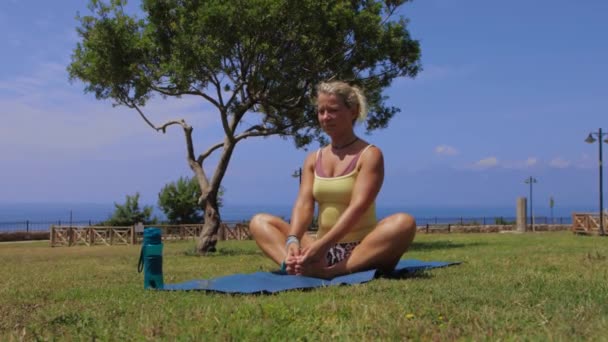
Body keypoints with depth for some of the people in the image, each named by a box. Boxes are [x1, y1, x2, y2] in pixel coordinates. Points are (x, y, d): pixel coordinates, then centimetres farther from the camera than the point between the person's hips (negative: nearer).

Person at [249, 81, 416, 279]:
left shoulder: (369, 154, -4)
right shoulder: (313, 159, 11)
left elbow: (358, 207, -18)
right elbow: (303, 204, -3)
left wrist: (323, 244, -31)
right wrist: (293, 240, -24)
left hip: (361, 249, -5)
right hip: (322, 248, 5)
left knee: (404, 223, -33)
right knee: (259, 222, -5)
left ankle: (329, 271, -42)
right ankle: (297, 264, -36)